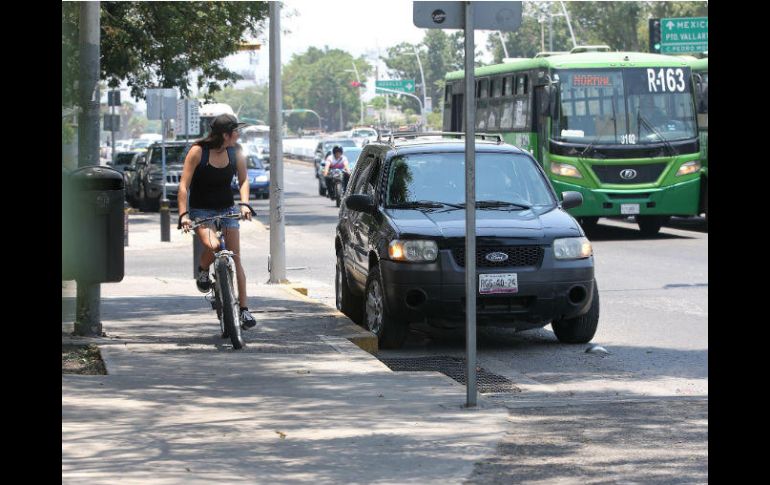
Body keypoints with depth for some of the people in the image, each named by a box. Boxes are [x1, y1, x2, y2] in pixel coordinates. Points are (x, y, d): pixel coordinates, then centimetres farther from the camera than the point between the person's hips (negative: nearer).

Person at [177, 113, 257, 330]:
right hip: (201, 211, -4)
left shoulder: (235, 152, -2)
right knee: (212, 245, -31)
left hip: (227, 210, 4)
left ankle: (244, 308, 0)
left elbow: (243, 180, 3)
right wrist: (183, 215, -24)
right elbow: (184, 185, -15)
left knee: (235, 258, -5)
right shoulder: (198, 151, -15)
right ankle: (202, 271, 3)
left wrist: (244, 203, -16)